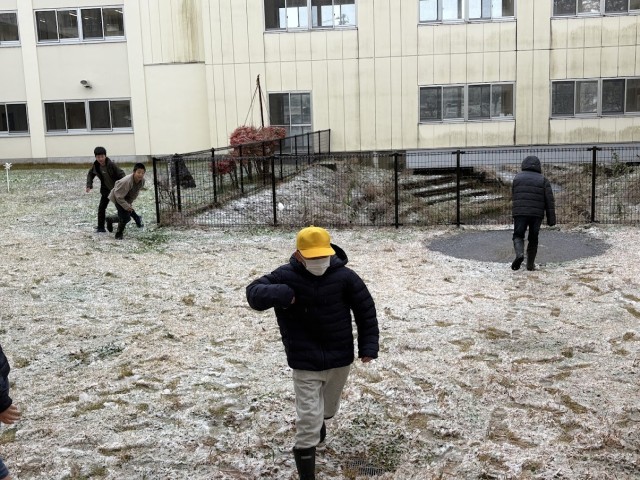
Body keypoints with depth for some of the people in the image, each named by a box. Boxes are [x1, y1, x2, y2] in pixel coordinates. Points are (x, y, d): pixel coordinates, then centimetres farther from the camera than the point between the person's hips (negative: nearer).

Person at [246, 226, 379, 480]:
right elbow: (253, 293, -14)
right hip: (305, 364, -3)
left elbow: (365, 309, -2)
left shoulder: (344, 276, -13)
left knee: (327, 409, 28)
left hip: (340, 360, 3)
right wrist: (278, 294, -34)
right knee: (308, 424, -7)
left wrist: (368, 345, -4)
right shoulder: (285, 277, -15)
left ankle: (319, 422, 64)